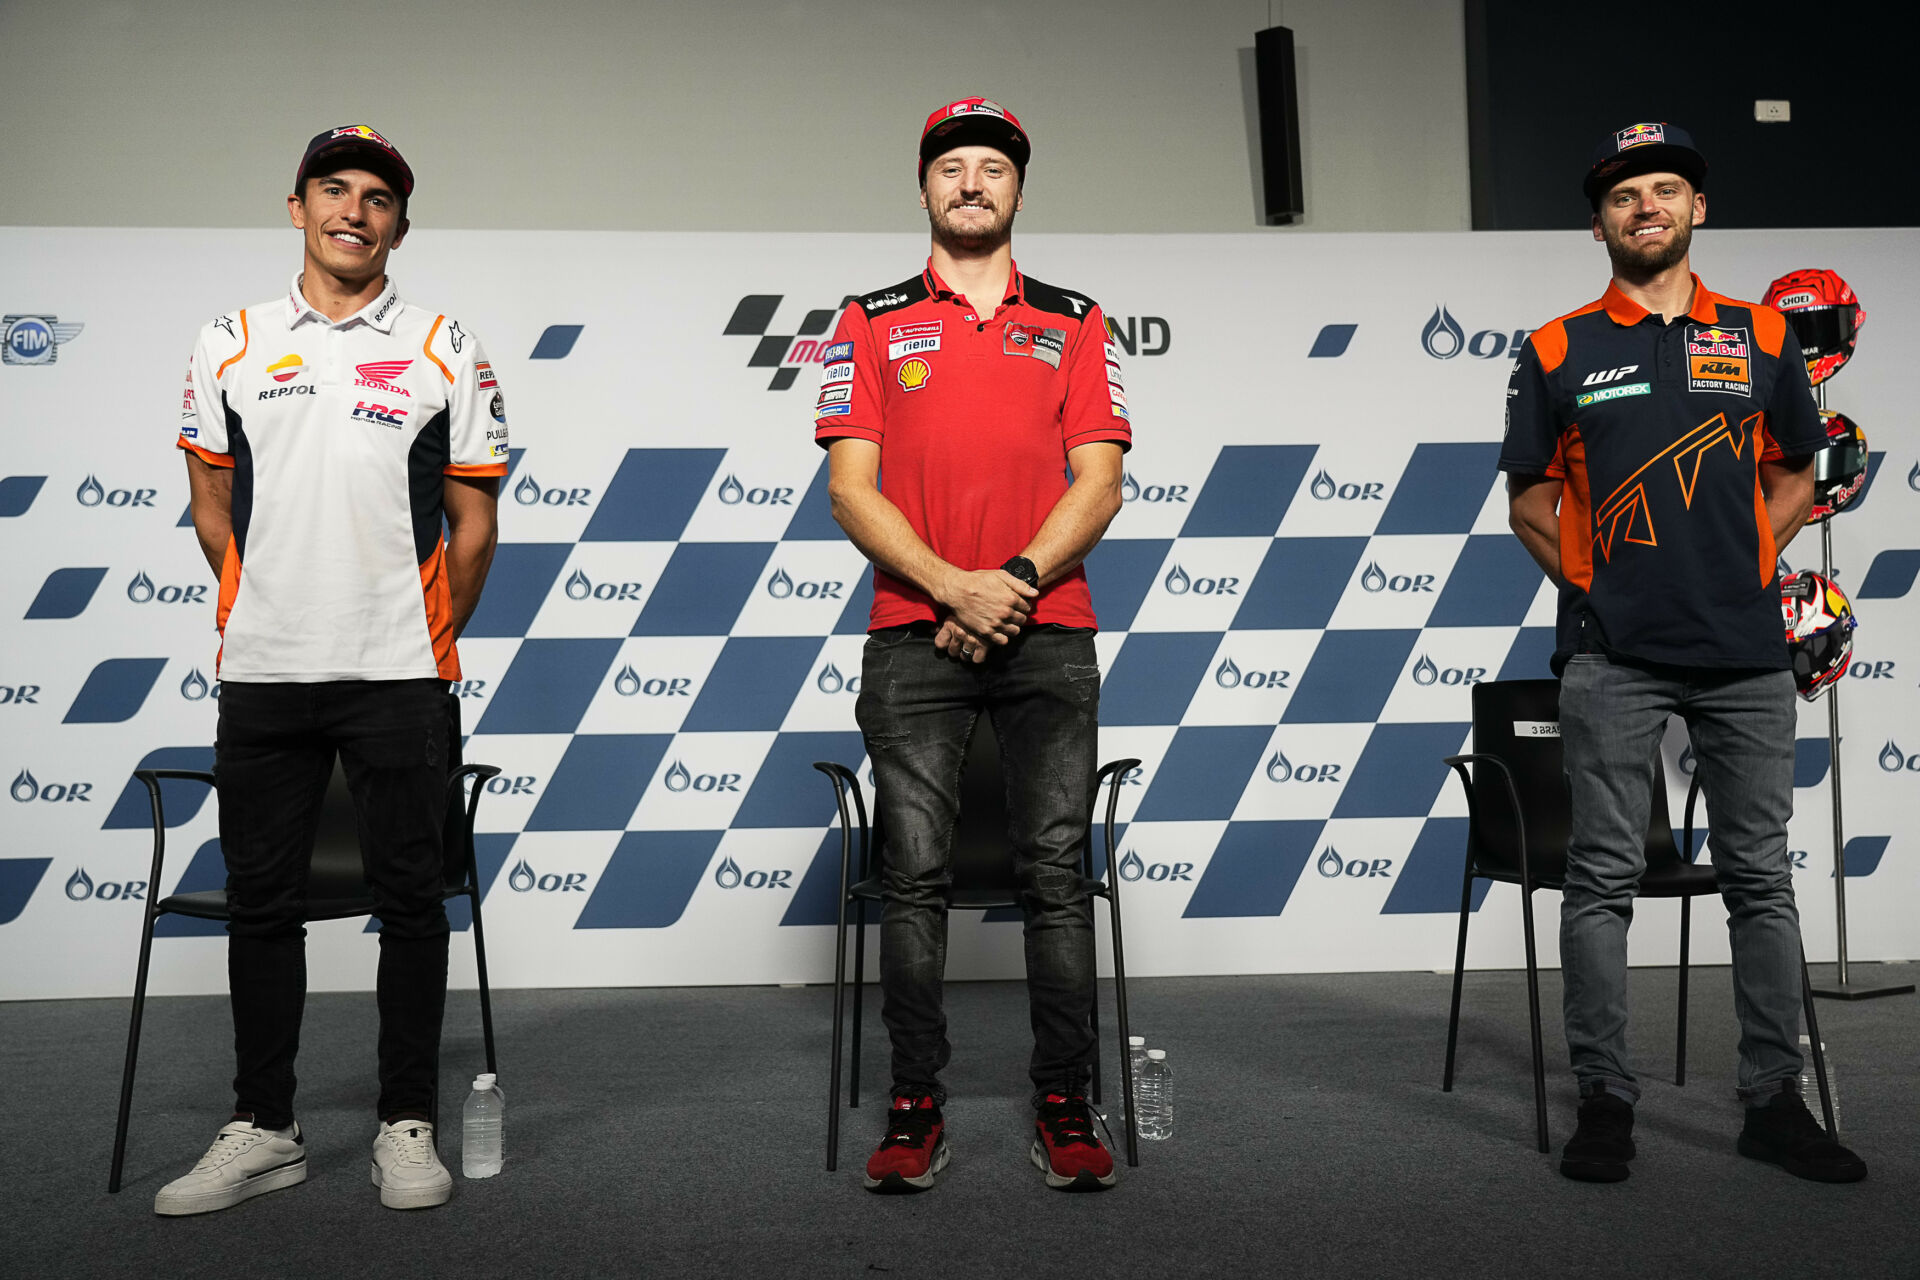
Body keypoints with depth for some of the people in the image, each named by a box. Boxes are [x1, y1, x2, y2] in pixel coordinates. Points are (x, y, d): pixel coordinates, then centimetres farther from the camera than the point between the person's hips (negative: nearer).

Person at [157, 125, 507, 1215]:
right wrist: (266, 612, 12)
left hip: (400, 677, -2)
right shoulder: (231, 345, 10)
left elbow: (473, 521, 4)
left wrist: (427, 642, 5)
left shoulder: (444, 349, 3)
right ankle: (264, 1129, 22)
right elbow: (214, 506, 16)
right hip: (262, 673, 3)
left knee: (410, 897, 3)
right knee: (261, 901, 9)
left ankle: (409, 1125, 15)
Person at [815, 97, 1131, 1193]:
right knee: (915, 876, -1)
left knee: (1057, 875, 1)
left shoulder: (1075, 323, 13)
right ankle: (916, 1110, 10)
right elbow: (851, 487, 2)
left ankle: (1065, 1108, 12)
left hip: (1049, 635, 1)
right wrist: (953, 586, -11)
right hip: (914, 638, 0)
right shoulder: (873, 324, 11)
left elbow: (1099, 484, 4)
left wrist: (1015, 581, -11)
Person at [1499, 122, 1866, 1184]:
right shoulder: (1558, 351, 6)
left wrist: (1740, 569, 4)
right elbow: (1529, 498, 9)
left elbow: (1793, 478, 18)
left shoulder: (1759, 337, 12)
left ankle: (1775, 1099, 19)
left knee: (1760, 876, 8)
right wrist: (1583, 578, -2)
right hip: (1613, 655, -2)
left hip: (1746, 650, 3)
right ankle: (1604, 1098, 10)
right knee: (1602, 876, 0)